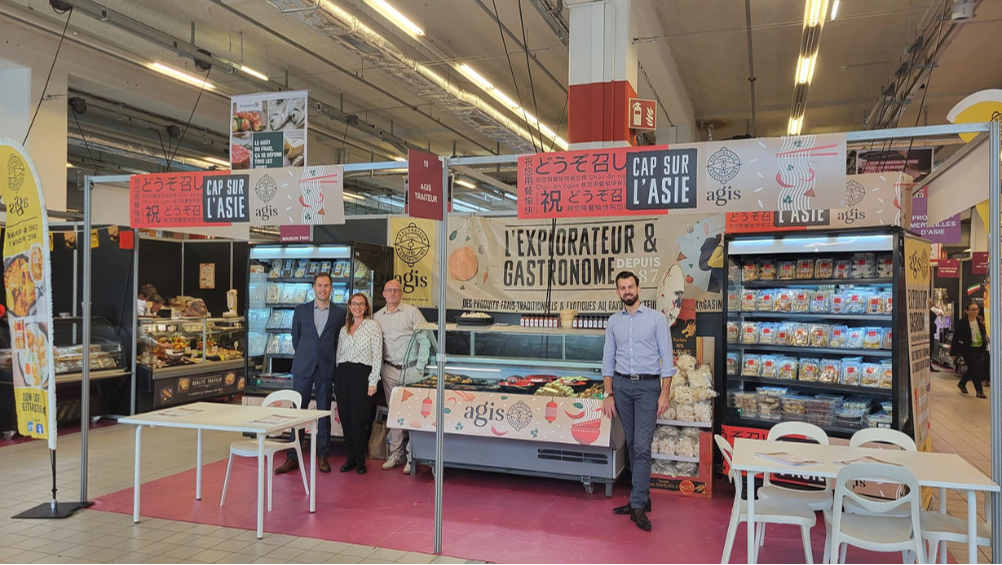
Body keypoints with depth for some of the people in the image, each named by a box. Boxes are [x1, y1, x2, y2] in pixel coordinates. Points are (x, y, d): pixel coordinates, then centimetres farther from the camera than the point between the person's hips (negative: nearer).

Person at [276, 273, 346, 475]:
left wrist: (330, 359, 6)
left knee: (324, 413, 6)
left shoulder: (340, 313, 2)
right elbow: (295, 338, 13)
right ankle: (292, 457, 9)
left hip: (326, 369, -1)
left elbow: (341, 341, 7)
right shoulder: (301, 311, 6)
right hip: (303, 368, 1)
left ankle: (322, 456, 14)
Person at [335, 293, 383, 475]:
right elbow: (339, 354, 18)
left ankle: (360, 460, 6)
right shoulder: (344, 329, 16)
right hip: (342, 374, 5)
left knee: (359, 419, -7)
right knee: (345, 417, 5)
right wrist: (336, 379, 11)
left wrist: (373, 381, -10)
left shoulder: (373, 326, 1)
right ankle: (351, 457, 16)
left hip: (361, 374, -5)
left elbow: (377, 355, -4)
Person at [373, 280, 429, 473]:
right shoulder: (377, 317, 10)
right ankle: (396, 453, 18)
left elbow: (425, 340, -4)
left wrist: (420, 367, -8)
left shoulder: (412, 312, -2)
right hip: (389, 370, 4)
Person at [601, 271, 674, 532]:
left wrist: (665, 393, -10)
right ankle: (642, 497, 21)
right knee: (632, 444, 10)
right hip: (622, 385, 4)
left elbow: (666, 357, -3)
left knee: (642, 446, -10)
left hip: (648, 386, -4)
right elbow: (608, 360, 11)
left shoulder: (657, 318, -2)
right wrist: (609, 395, 5)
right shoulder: (613, 321, 9)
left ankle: (638, 505, -7)